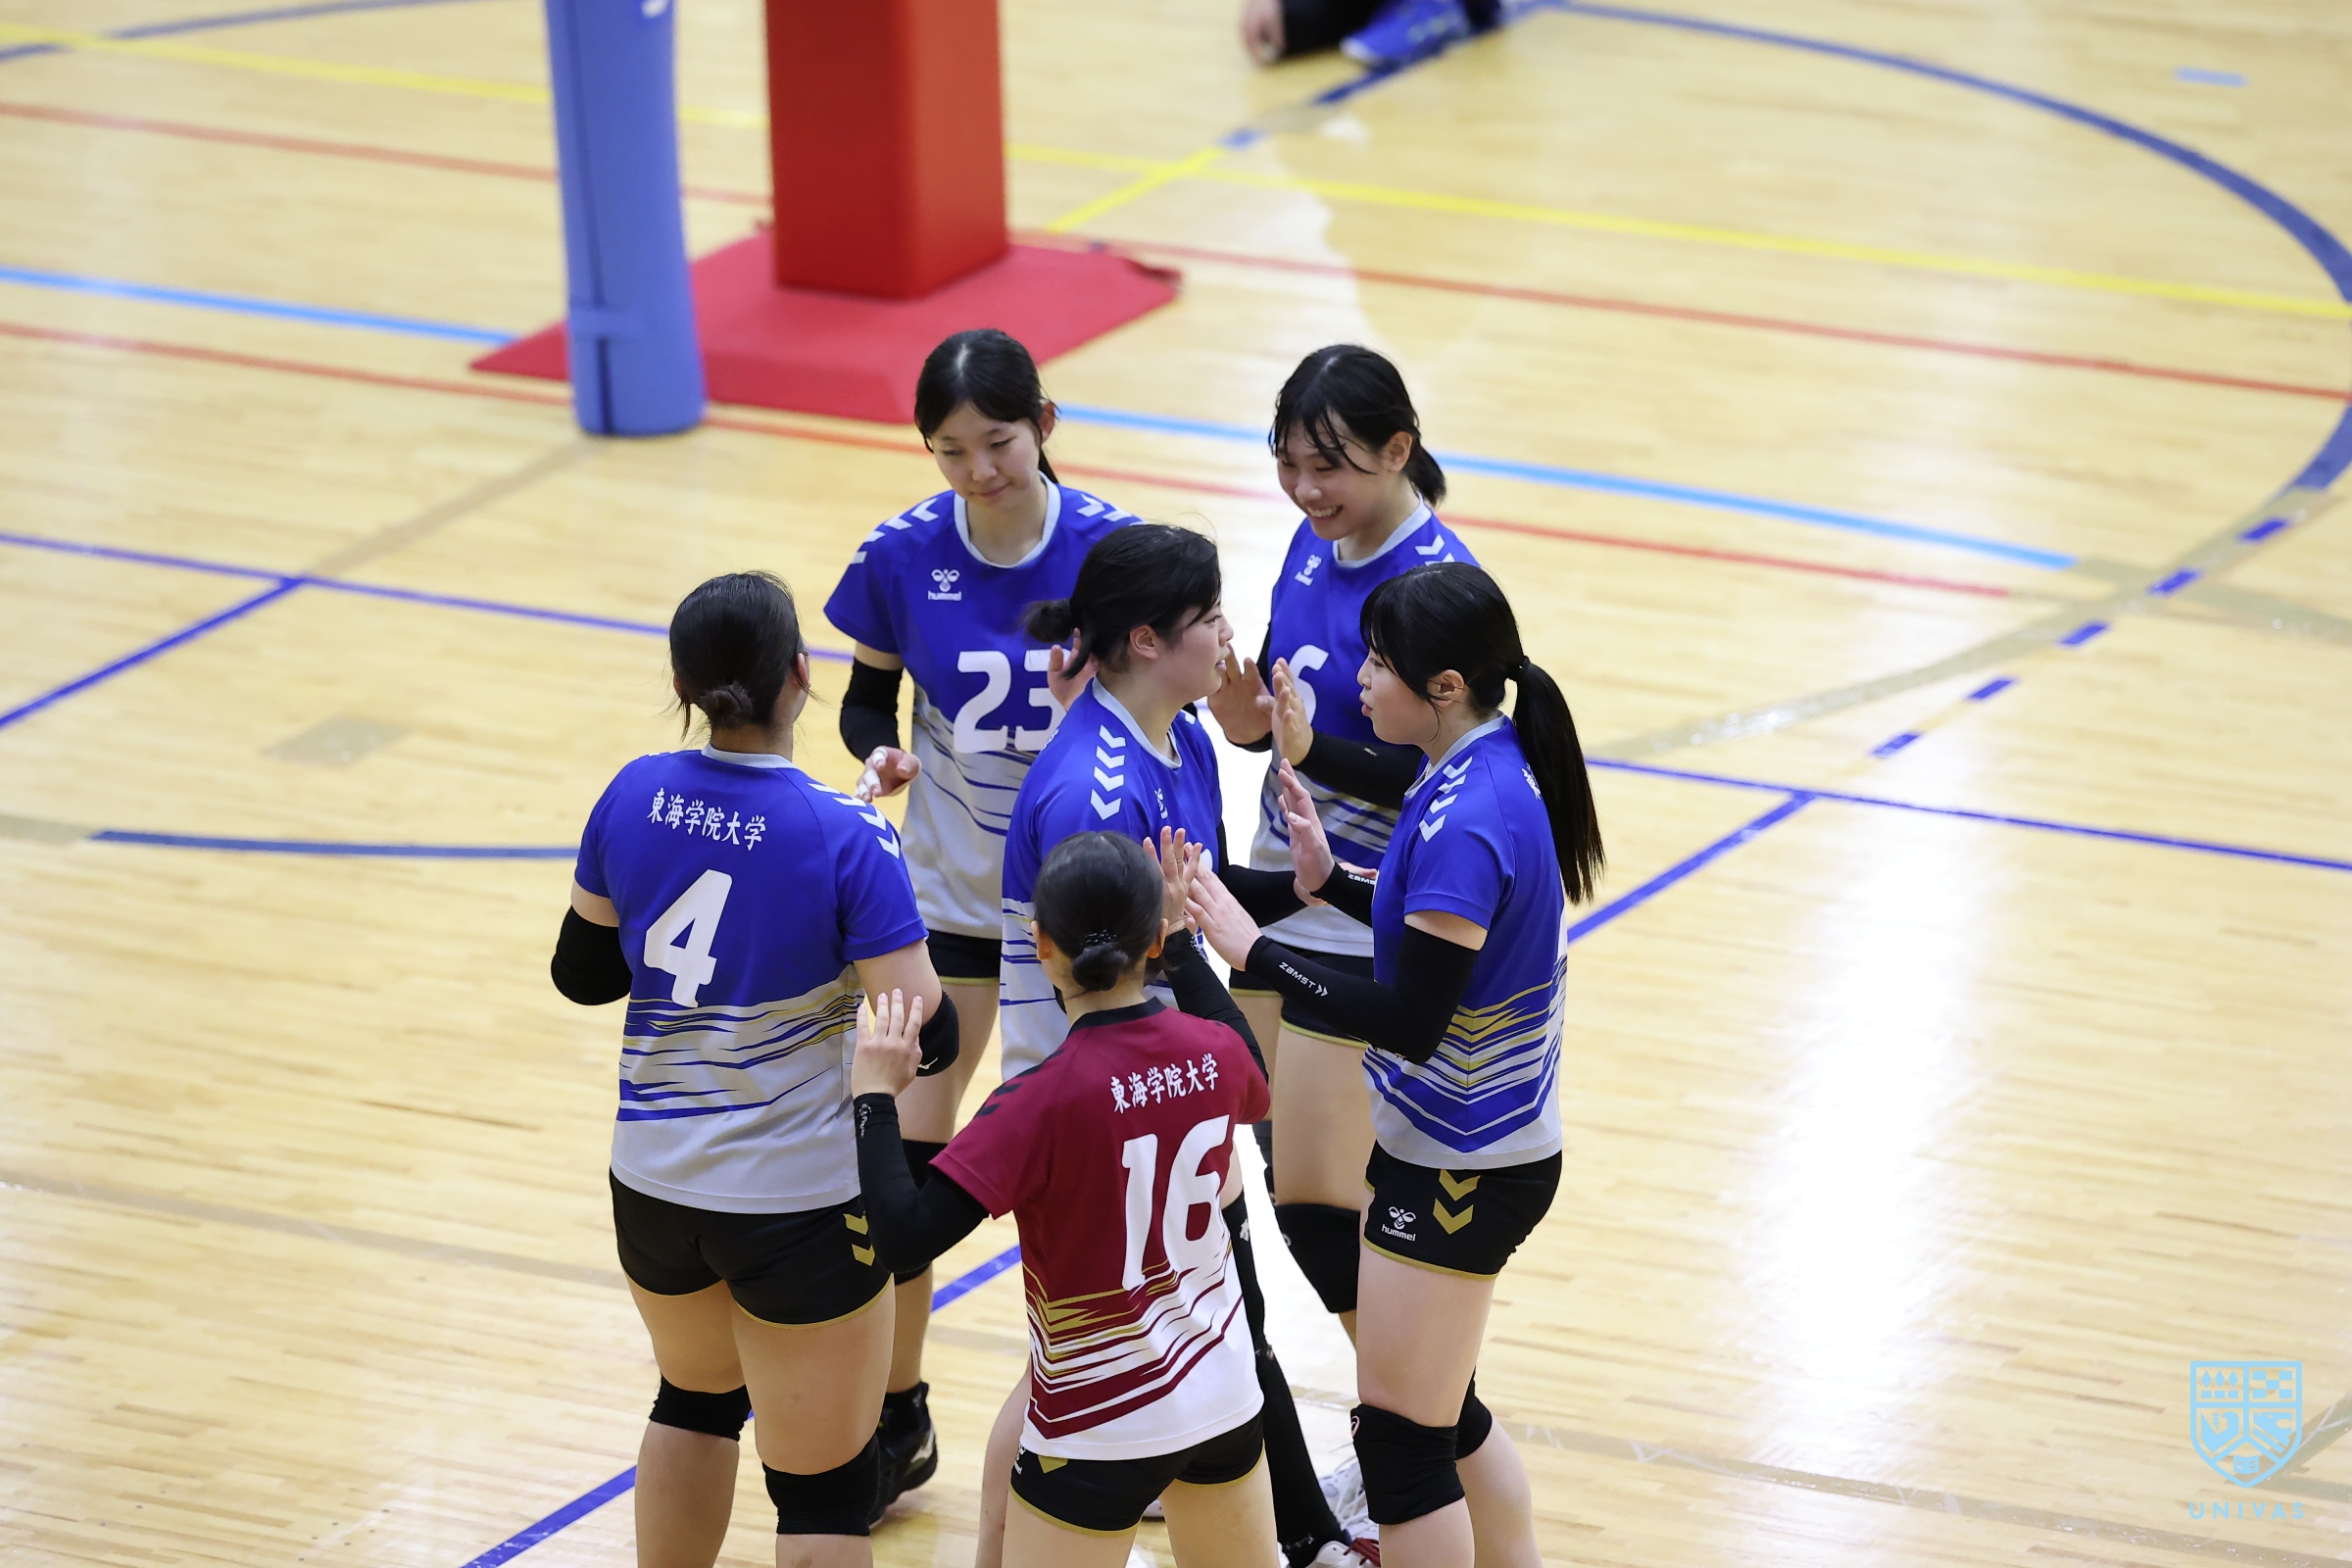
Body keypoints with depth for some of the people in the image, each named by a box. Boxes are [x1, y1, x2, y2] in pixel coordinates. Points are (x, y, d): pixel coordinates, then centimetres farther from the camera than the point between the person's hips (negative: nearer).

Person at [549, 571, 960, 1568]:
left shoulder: (635, 797, -5)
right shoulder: (845, 837, -20)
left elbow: (583, 972, 8)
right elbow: (926, 1036, -17)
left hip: (654, 1185, 6)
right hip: (803, 1204, -5)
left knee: (696, 1396, 32)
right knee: (825, 1486, 6)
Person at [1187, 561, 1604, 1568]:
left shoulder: (1465, 821, -27)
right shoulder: (1502, 768, 2)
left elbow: (1411, 1021, -28)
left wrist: (1251, 948, -25)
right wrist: (1330, 882, 6)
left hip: (1459, 1170, -10)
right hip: (1494, 1140, 10)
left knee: (1402, 1431, 1)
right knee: (1445, 1411, 21)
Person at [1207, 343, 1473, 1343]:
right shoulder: (1317, 545, 5)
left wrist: (1314, 753, -34)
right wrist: (1249, 720, -9)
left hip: (1367, 928, -9)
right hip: (1282, 892, 9)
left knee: (1316, 1200, -8)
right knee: (1288, 1175, 14)